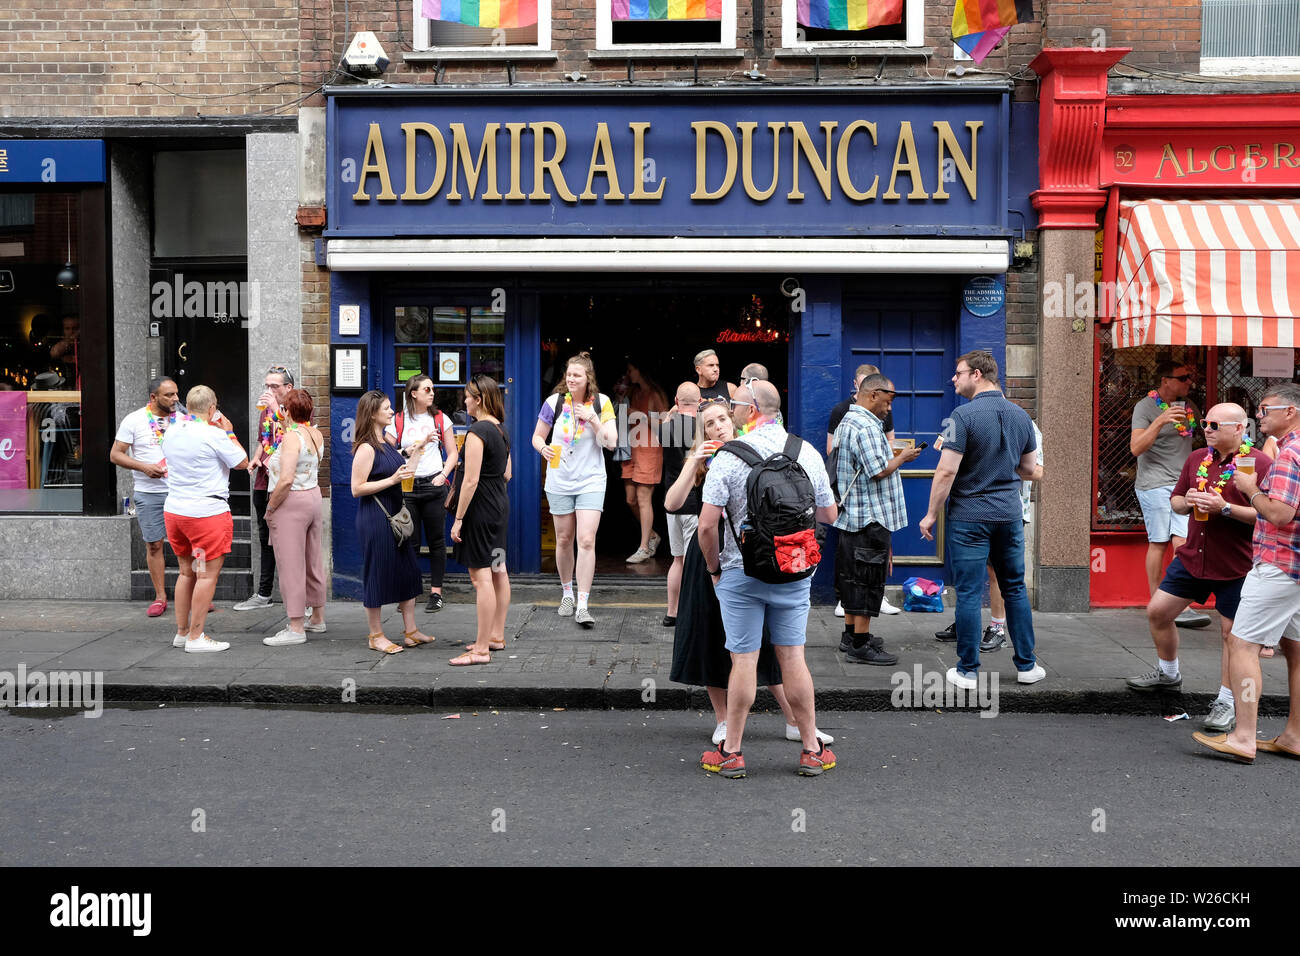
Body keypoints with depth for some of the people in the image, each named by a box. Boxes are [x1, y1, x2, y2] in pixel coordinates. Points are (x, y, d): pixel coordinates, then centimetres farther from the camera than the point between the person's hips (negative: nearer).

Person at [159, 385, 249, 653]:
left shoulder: (170, 432, 7)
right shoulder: (214, 435, -14)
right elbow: (242, 462, -4)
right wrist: (229, 432, 5)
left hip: (173, 509, 7)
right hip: (207, 512, -7)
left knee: (186, 572, 17)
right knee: (207, 575, 0)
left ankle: (181, 632, 24)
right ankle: (196, 637, 3)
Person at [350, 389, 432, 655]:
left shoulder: (387, 443, 13)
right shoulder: (365, 448, -14)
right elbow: (357, 488, -18)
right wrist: (393, 480, -21)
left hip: (395, 515, 9)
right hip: (375, 520, -9)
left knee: (407, 571, 11)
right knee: (377, 574, 0)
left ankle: (411, 631, 20)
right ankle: (376, 636, 13)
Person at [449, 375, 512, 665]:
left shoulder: (477, 431, -17)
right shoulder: (501, 429, 10)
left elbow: (471, 480, -20)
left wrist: (459, 518, -16)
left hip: (480, 507, -10)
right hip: (500, 503, 10)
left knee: (480, 576, -7)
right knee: (498, 571, 15)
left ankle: (481, 649, -4)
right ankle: (496, 636, 25)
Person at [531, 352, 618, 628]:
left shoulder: (601, 403, -3)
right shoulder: (554, 402, -2)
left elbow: (611, 442, -6)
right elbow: (537, 436, 6)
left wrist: (592, 418, -18)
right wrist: (543, 448, -16)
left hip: (591, 481, -1)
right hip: (559, 481, 2)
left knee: (586, 541, -11)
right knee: (564, 540, 11)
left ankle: (582, 606, -9)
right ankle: (567, 593, 32)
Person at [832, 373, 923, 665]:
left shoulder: (846, 421, 15)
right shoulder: (866, 427, -19)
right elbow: (880, 471, -22)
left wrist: (893, 456, 17)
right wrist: (903, 457, -6)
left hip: (851, 514, 11)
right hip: (871, 517, -11)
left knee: (853, 576, 16)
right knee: (868, 578, -5)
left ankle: (851, 634, 25)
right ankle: (860, 645, -1)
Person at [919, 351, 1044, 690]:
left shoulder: (964, 415, -14)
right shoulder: (1020, 415, 6)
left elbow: (946, 471, -17)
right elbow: (1029, 470, 14)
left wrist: (931, 514, -8)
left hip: (969, 517, -6)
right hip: (1010, 515, 6)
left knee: (969, 593, 1)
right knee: (1015, 589, 15)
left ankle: (968, 671, 7)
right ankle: (1026, 665, 23)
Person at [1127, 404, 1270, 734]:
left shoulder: (1260, 464, -12)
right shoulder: (1196, 460, 8)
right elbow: (1175, 501, 16)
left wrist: (1225, 508, -25)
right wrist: (1187, 501, -6)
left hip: (1234, 566, -6)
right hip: (1192, 557, 6)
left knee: (1232, 633, 2)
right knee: (1157, 611, 9)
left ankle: (1226, 701, 17)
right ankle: (1168, 673, 32)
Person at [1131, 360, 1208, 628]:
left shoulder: (1187, 405, 16)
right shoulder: (1146, 407, -4)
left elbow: (1201, 435, 32)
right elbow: (1136, 448, -14)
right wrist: (1160, 421, -24)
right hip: (1154, 484, -5)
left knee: (1183, 541, -7)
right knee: (1158, 543, -1)